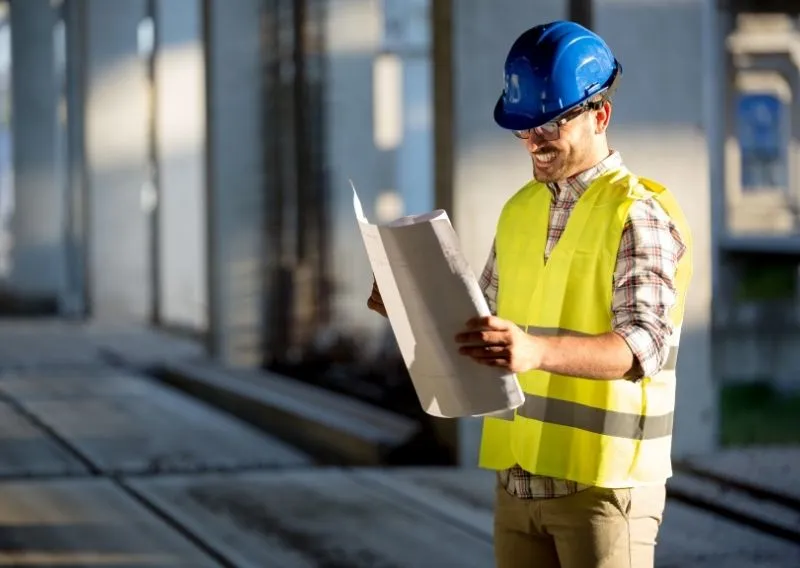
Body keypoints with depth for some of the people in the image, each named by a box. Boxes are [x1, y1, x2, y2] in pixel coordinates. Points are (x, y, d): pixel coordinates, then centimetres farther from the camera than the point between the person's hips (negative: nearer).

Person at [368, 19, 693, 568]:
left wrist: (538, 350, -38)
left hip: (603, 482, -7)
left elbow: (646, 345, -21)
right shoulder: (519, 210, 15)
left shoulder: (640, 214, -9)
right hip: (519, 476, 7)